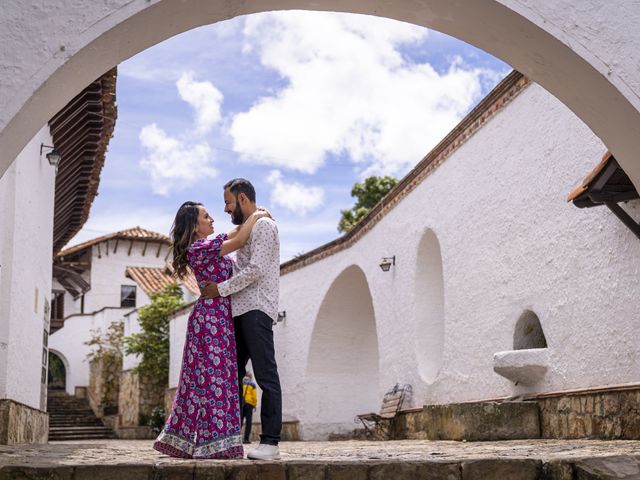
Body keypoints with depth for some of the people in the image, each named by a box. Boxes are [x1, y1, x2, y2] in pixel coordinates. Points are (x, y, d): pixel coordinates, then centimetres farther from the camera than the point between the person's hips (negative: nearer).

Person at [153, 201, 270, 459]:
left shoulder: (207, 244, 16)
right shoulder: (198, 248, -13)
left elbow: (233, 234, 28)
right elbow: (238, 241, -17)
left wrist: (253, 216, 13)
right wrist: (255, 216, -3)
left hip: (218, 317, 10)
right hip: (212, 316, -10)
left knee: (204, 377, 10)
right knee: (214, 376, -10)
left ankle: (180, 439, 14)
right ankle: (213, 443, -9)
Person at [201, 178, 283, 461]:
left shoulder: (263, 225, -5)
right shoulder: (246, 229, 25)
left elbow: (256, 269, -15)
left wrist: (221, 289, -11)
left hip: (256, 309, -10)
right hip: (240, 311, 10)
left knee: (266, 376, -10)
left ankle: (270, 443, -10)